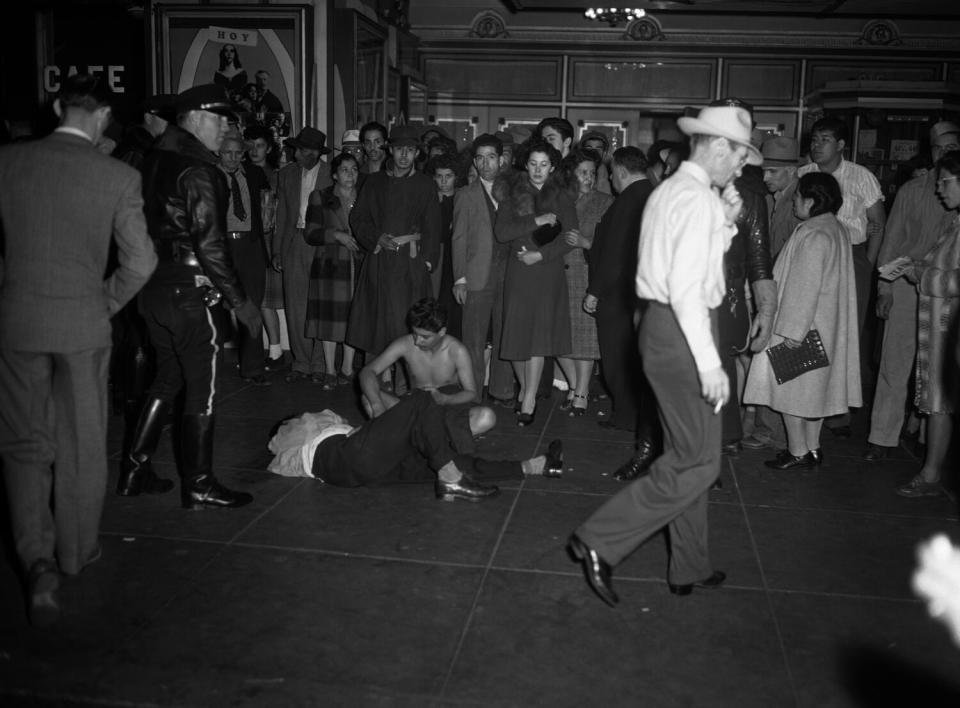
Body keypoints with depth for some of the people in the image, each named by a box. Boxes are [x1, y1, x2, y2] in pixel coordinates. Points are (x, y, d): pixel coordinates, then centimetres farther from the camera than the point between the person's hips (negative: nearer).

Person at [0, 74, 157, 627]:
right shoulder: (118, 177, -9)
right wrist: (106, 303, 8)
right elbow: (140, 261, -8)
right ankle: (76, 554, 29)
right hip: (83, 323, -1)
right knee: (82, 446, 13)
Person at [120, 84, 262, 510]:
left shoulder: (155, 161, 11)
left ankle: (135, 471, 26)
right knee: (201, 387, 3)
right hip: (188, 291, -9)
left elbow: (153, 227, 13)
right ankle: (198, 486, 12)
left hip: (153, 289, 9)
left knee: (168, 379, 20)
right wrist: (240, 301, -15)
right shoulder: (198, 171, -16)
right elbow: (210, 244, -21)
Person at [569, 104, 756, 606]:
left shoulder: (668, 190, 16)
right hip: (681, 333, -10)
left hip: (661, 323, 10)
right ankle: (599, 542, -1)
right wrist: (709, 363, -23)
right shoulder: (697, 199, -15)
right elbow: (686, 289, -23)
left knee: (688, 453, 17)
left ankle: (690, 568, 28)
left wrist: (725, 223, 11)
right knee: (697, 461, -4)